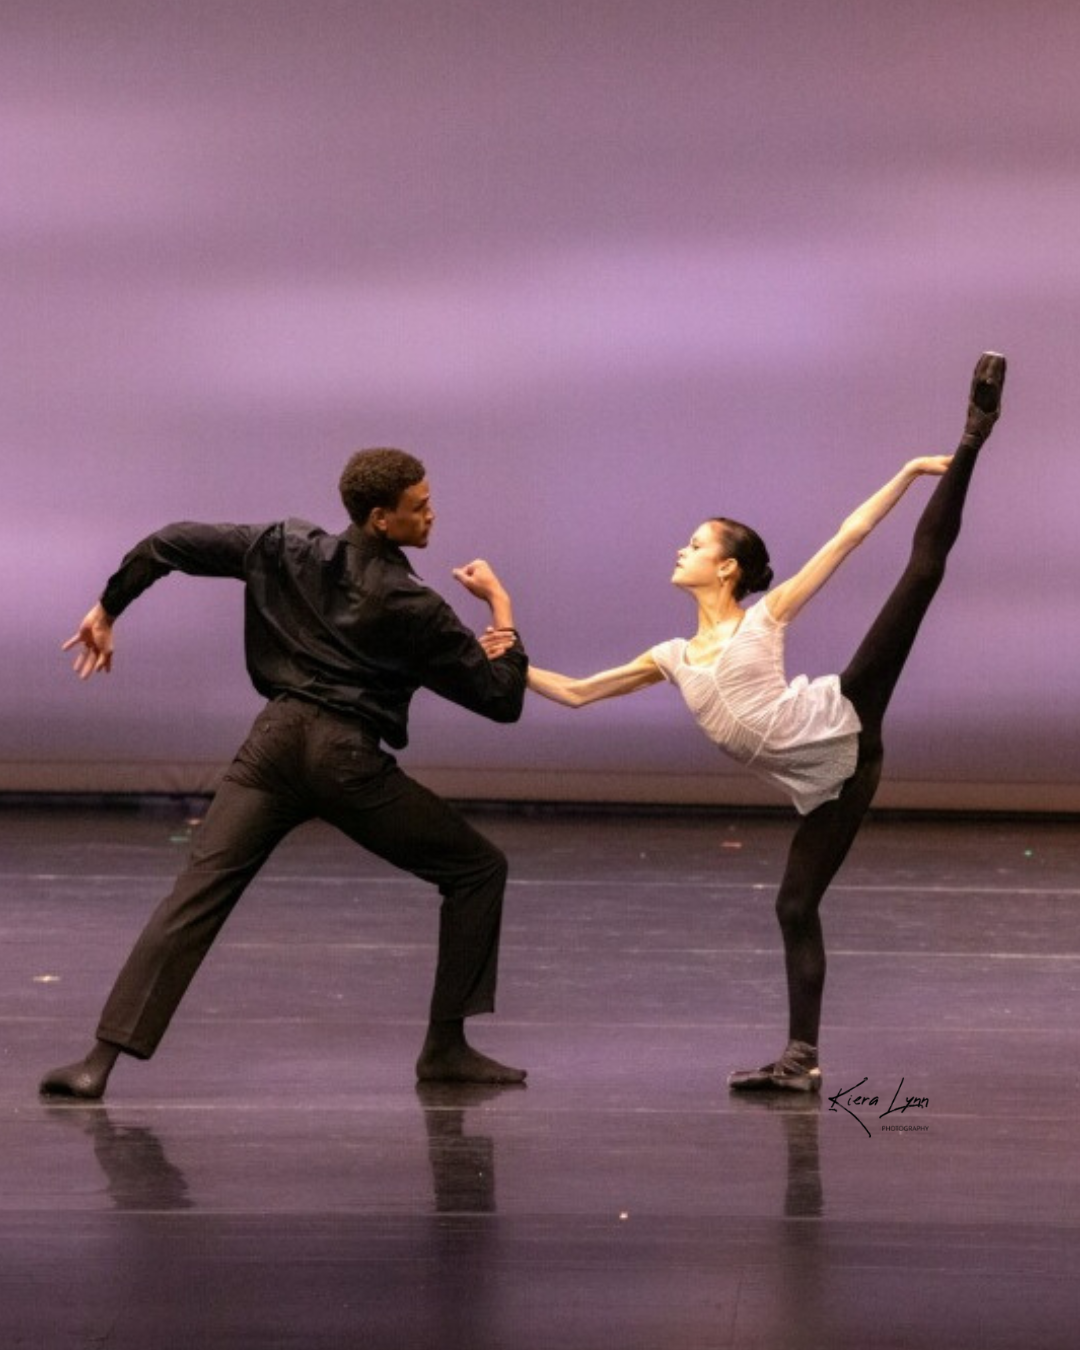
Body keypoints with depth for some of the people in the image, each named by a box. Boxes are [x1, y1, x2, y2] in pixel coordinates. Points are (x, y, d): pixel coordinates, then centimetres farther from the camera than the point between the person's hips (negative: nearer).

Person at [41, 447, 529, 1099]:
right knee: (478, 869, 12)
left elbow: (172, 544, 8)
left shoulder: (290, 549, 7)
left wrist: (107, 610, 22)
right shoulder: (412, 607, -4)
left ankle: (101, 1061, -16)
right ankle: (445, 1048, 10)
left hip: (276, 740, 4)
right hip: (349, 759, -4)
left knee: (197, 894, -3)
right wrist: (500, 603, 13)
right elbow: (503, 698, 0)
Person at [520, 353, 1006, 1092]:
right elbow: (576, 692, 21)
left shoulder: (767, 616, 6)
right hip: (819, 780, 5)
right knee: (795, 907, -1)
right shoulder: (673, 658, 18)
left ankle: (973, 436, -3)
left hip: (839, 724, -4)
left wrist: (910, 471, 0)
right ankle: (803, 1059, 2)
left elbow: (849, 534, 4)